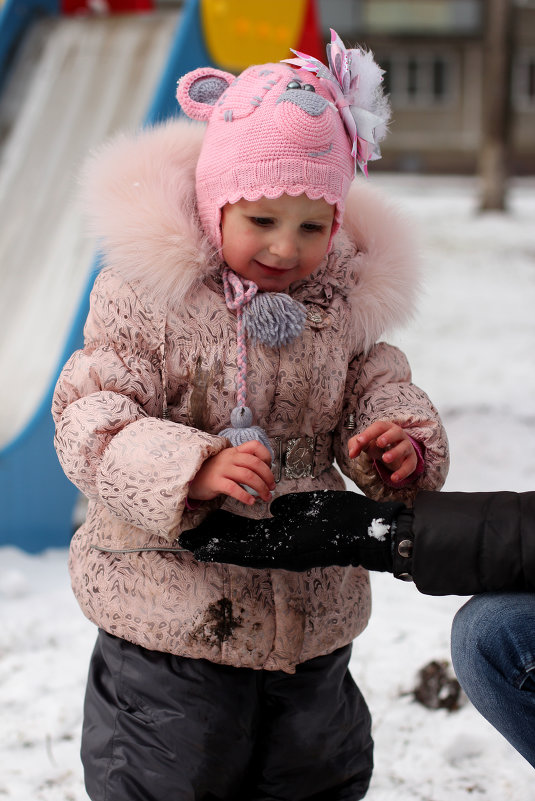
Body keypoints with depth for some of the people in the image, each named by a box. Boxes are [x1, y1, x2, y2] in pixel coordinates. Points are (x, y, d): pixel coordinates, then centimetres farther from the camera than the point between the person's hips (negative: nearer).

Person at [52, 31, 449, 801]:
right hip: (170, 609, -4)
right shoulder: (146, 293, -12)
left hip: (311, 615, 4)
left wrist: (401, 444, -15)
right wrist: (194, 470, -34)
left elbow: (378, 388, 10)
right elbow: (89, 425, -17)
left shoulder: (345, 301, 1)